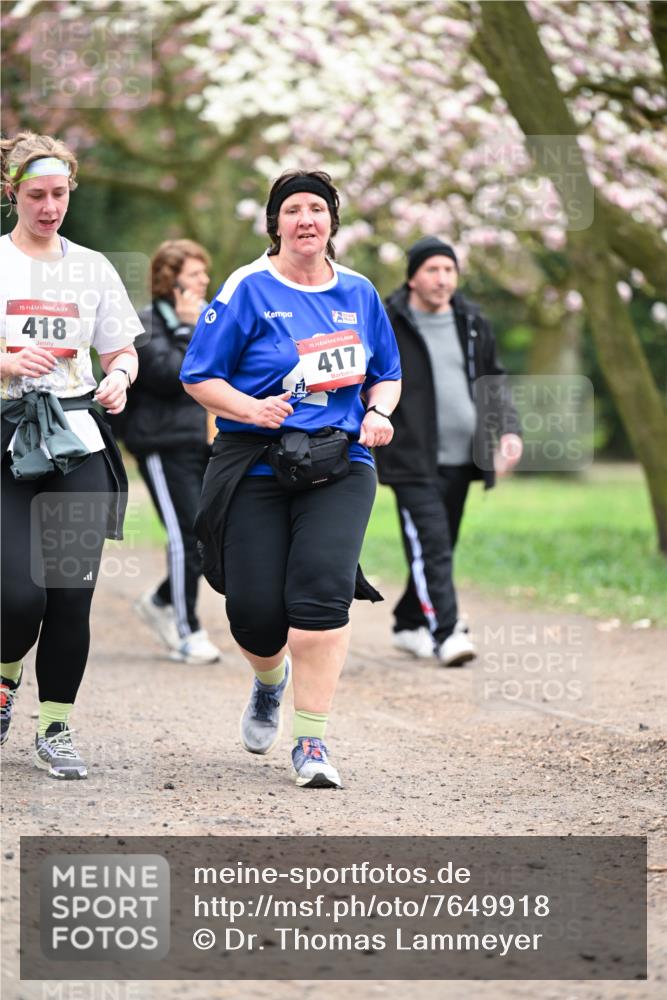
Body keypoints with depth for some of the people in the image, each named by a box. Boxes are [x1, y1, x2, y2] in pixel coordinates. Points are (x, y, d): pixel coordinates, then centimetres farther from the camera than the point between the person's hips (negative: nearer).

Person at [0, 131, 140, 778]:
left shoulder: (91, 268, 12)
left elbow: (122, 351, 18)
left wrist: (118, 378, -4)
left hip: (78, 440, 3)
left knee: (72, 592, -4)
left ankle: (55, 729, 9)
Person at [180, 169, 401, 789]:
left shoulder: (358, 293, 11)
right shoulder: (248, 290, -2)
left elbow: (386, 375, 22)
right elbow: (198, 375, -1)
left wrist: (378, 412, 1)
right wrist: (252, 409, -18)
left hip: (339, 464, 1)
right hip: (255, 467, -1)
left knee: (322, 587, -20)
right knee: (255, 610, -3)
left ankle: (311, 741, -14)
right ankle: (270, 680, 36)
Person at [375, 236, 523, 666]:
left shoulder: (473, 324, 12)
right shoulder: (387, 327, -3)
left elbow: (494, 383, 19)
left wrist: (509, 429, 4)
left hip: (460, 458, 6)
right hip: (412, 460, -6)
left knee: (441, 547, 12)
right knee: (431, 548, -15)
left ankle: (409, 623, 27)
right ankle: (446, 632, -19)